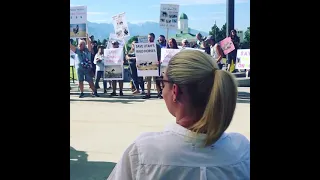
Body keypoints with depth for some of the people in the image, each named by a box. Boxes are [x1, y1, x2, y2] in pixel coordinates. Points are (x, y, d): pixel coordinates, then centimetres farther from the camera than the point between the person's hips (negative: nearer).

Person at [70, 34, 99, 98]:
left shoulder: (87, 50, -2)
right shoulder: (77, 50, 5)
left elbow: (89, 44, -18)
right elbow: (71, 46, -2)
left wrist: (87, 38, -30)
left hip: (88, 68, -2)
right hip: (80, 68, 2)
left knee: (90, 81, 0)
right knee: (80, 81, 7)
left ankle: (94, 92, 7)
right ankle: (81, 93, 16)